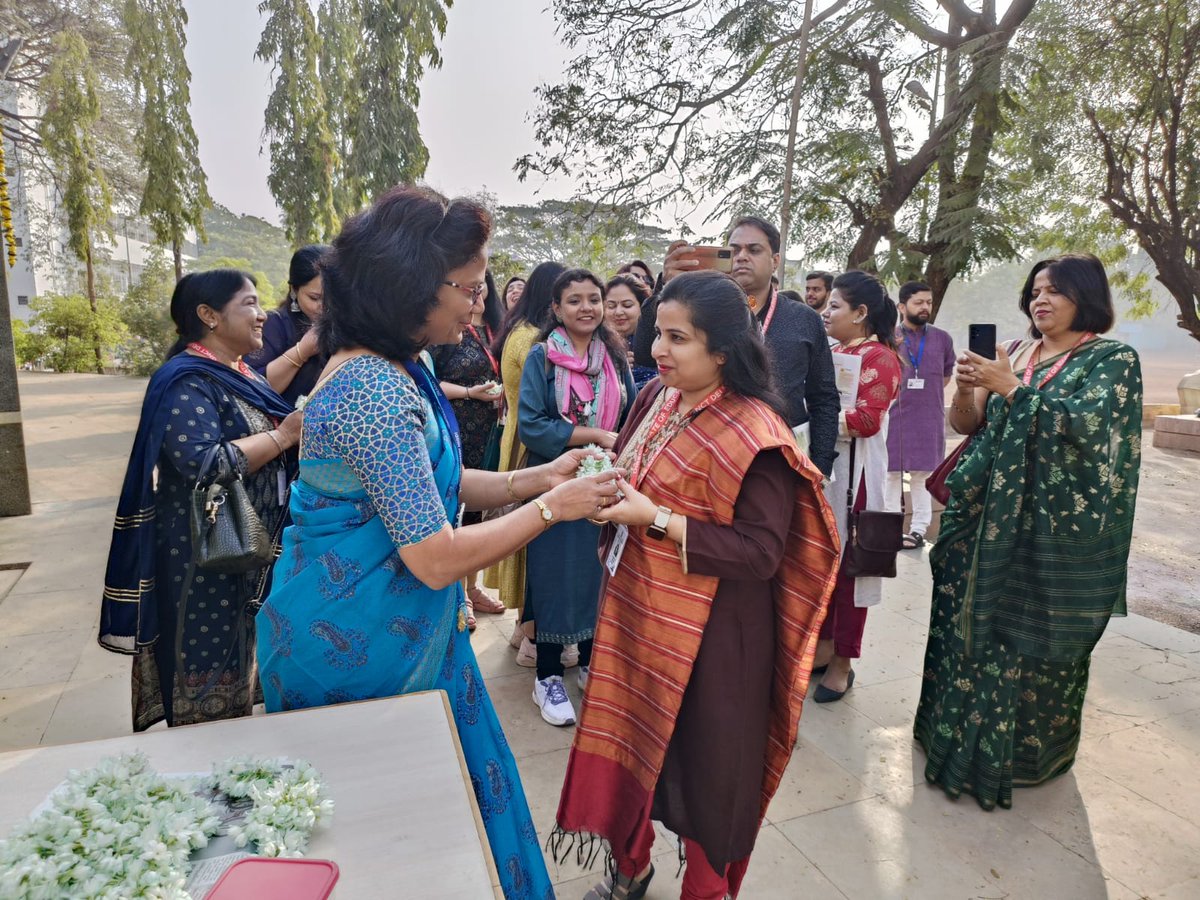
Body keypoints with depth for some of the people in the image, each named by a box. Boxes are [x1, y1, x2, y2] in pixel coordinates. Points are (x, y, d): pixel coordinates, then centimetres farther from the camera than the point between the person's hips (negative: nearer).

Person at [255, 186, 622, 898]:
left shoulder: (393, 369, 3)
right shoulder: (376, 391, -28)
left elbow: (427, 485, 9)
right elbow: (437, 558, -28)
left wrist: (536, 477, 0)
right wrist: (551, 507, -18)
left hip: (393, 626, 9)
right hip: (367, 641, -9)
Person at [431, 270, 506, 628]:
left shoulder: (493, 328, 11)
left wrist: (503, 391, 0)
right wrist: (470, 392, -18)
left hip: (489, 435, 6)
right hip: (457, 435, -6)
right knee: (456, 509, 2)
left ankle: (471, 586, 29)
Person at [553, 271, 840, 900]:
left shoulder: (753, 434, -20)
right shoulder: (657, 396, 2)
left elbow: (760, 552, -22)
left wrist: (657, 519, -25)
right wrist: (604, 489, -3)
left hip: (710, 632, -7)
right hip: (635, 610, 7)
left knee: (703, 761, 12)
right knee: (627, 736, 20)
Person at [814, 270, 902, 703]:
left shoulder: (879, 357, -10)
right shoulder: (833, 352, 15)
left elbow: (866, 419, -20)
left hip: (854, 472, -8)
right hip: (822, 467, 8)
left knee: (848, 564, 2)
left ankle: (843, 663, 15)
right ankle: (824, 646, 27)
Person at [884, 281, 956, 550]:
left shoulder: (942, 339, 5)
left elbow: (946, 375, 18)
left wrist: (926, 395, 6)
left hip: (928, 420, 1)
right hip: (893, 416, -1)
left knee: (922, 475, 6)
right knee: (891, 473, 5)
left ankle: (918, 529, 13)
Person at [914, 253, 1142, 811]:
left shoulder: (1112, 360, -3)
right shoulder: (1014, 354, 10)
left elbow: (1085, 425, -19)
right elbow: (966, 424, 6)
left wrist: (1011, 387, -21)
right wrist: (966, 386, -13)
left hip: (1056, 529, -4)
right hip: (989, 518, 5)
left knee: (1033, 638, 4)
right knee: (971, 623, 10)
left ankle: (1025, 748, 24)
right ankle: (960, 730, 27)